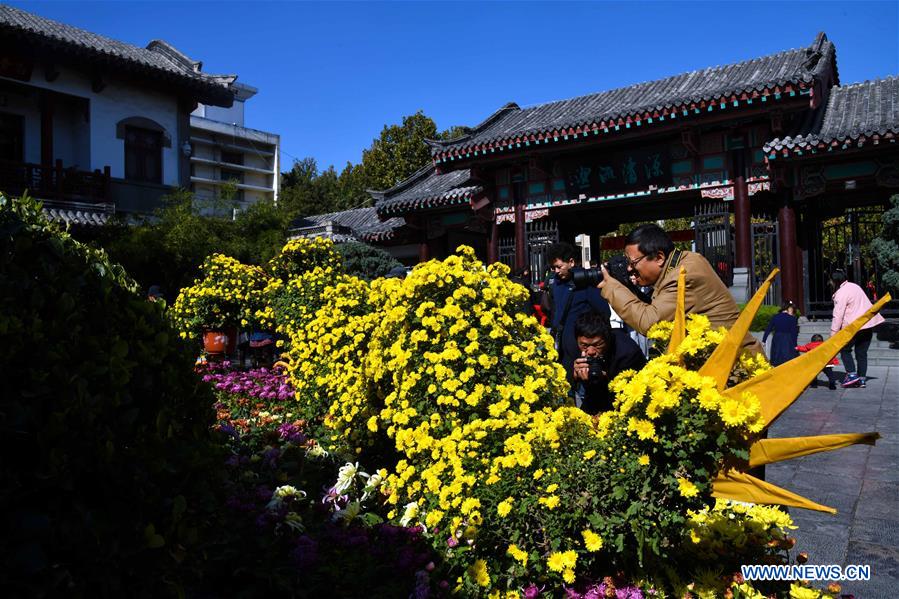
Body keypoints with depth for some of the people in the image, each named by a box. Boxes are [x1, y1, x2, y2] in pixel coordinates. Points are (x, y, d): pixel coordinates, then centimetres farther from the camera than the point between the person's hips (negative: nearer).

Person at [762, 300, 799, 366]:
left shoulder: (775, 317, 5)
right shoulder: (792, 319, -5)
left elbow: (768, 329, 6)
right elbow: (794, 333, -5)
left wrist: (763, 340, 11)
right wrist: (795, 346, 1)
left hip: (776, 340, 4)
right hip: (787, 342, -4)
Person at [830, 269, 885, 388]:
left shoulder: (841, 293, -14)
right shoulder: (855, 286, 15)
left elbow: (838, 315, -17)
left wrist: (833, 333, -13)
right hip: (869, 324, 8)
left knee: (845, 349, 6)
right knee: (862, 352, 11)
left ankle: (852, 375, -5)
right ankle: (861, 379, 12)